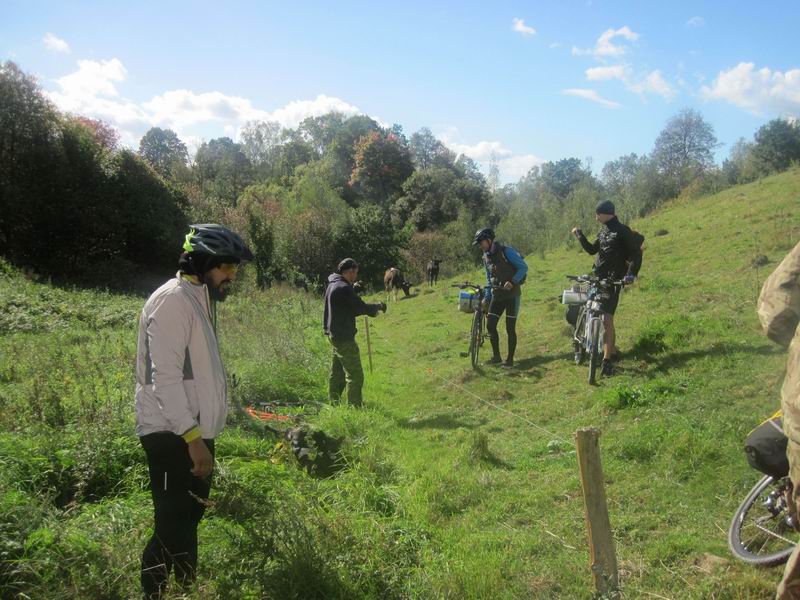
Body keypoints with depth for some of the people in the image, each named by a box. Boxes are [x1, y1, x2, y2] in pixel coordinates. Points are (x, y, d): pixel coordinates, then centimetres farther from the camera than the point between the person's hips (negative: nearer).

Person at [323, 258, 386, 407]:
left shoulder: (332, 285, 13)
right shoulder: (344, 288, -19)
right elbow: (361, 307, -17)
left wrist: (372, 310, 11)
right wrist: (378, 306, 1)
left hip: (335, 335, 10)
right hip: (344, 337, -10)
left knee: (337, 374, 17)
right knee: (355, 375, -4)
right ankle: (354, 407, -2)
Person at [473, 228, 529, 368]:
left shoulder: (506, 251, -12)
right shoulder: (486, 258, 10)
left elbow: (524, 267, -14)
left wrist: (512, 282, -25)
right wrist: (486, 298, 13)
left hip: (512, 294, -7)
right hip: (497, 295, 7)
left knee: (510, 328, -3)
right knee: (490, 325, 0)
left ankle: (510, 359, 8)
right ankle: (496, 356, 13)